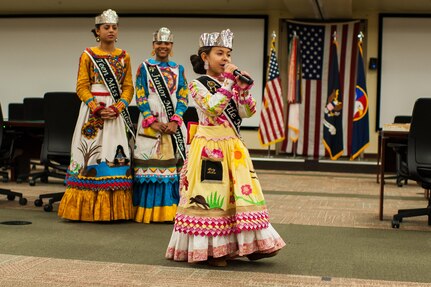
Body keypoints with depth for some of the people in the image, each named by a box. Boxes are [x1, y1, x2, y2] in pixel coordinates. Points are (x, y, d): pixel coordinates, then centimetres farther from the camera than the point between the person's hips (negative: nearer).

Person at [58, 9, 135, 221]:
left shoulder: (123, 56, 9)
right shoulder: (88, 55, 3)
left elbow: (128, 87, 5)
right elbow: (82, 87, -2)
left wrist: (117, 107, -11)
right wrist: (97, 107, -15)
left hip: (116, 112, 2)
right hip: (92, 111, -2)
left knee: (115, 155, -1)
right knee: (90, 155, -2)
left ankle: (113, 208, 3)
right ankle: (87, 208, 3)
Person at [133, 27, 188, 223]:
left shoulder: (178, 69, 11)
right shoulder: (144, 67, 6)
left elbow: (183, 97, 5)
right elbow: (140, 97, 0)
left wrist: (175, 121, -10)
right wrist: (153, 121, -11)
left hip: (173, 124, 2)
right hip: (149, 123, -2)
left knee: (173, 165, 0)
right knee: (150, 165, -4)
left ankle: (170, 210, 6)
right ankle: (148, 210, 2)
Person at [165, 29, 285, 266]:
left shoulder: (231, 84, 13)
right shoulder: (198, 85, -4)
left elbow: (247, 112, 6)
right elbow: (213, 108, -21)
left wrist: (243, 88, -6)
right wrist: (228, 83, -17)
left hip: (233, 146, 6)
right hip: (209, 146, -6)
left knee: (241, 193, 4)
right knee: (211, 195, -5)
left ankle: (246, 244, 12)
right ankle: (209, 249, 5)